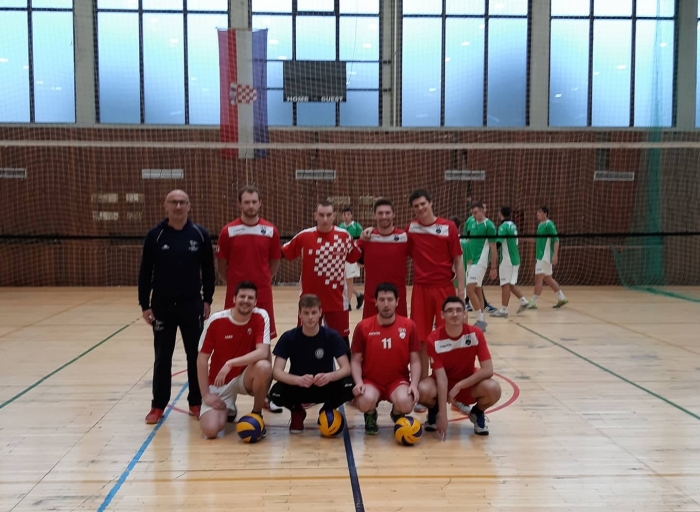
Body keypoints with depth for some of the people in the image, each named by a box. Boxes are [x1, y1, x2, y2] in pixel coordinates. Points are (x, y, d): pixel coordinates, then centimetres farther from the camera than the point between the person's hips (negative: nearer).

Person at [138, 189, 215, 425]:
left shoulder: (200, 234, -1)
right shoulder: (155, 235, -3)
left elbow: (208, 270, 4)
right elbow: (145, 272, 0)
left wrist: (207, 299, 1)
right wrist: (145, 305, -3)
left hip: (192, 305, 0)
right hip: (162, 305, 0)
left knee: (196, 355, 7)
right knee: (162, 357, 7)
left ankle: (196, 402, 20)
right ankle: (158, 405, 18)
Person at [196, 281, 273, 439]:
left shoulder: (261, 317, -13)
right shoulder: (216, 321, -14)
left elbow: (263, 352, -25)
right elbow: (202, 359, -8)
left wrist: (230, 363, -34)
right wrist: (206, 394, -11)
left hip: (246, 377, 0)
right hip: (219, 382, 0)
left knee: (264, 367, -35)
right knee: (210, 430, -20)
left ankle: (257, 415, -8)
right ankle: (227, 410, 19)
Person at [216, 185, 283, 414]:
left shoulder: (271, 231, 1)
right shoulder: (229, 231, -3)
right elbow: (221, 263, 5)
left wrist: (263, 281, 8)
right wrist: (234, 283, 6)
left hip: (263, 296, 1)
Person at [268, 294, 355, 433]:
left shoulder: (332, 336, -12)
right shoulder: (288, 338, -13)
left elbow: (346, 368, -17)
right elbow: (276, 372, -20)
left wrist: (329, 376, -40)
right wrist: (298, 379, -41)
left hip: (325, 386, 0)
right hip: (297, 386, 0)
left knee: (348, 387, -30)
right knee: (276, 393, -32)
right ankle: (297, 412, 4)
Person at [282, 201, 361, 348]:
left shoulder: (344, 236, -2)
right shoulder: (304, 236, -6)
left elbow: (357, 258, 10)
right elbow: (282, 253, 3)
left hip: (337, 299, 1)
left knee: (342, 339, 11)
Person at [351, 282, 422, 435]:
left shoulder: (409, 326, -3)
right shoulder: (363, 327, -4)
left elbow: (415, 361, -1)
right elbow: (356, 360, -1)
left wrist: (414, 384, -17)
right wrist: (358, 382, -18)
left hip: (398, 380, 0)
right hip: (371, 380, 0)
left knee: (405, 403, -33)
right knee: (365, 401, -34)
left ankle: (397, 414, 9)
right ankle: (370, 416, 7)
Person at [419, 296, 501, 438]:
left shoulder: (476, 334, -18)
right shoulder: (434, 339, -22)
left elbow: (488, 370, -20)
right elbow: (441, 377, -24)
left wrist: (459, 386, -24)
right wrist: (442, 415, -28)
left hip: (469, 383, 1)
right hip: (443, 382, -1)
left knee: (493, 389, -31)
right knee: (424, 390, -35)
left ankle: (477, 414, 5)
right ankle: (433, 412, 4)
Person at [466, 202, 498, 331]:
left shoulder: (489, 225, -10)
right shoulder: (474, 224, 12)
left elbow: (493, 248, -10)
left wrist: (494, 268, -12)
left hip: (480, 262, -8)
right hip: (474, 261, 8)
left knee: (470, 290, -13)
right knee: (476, 291, 10)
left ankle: (480, 320, -7)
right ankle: (481, 321, 16)